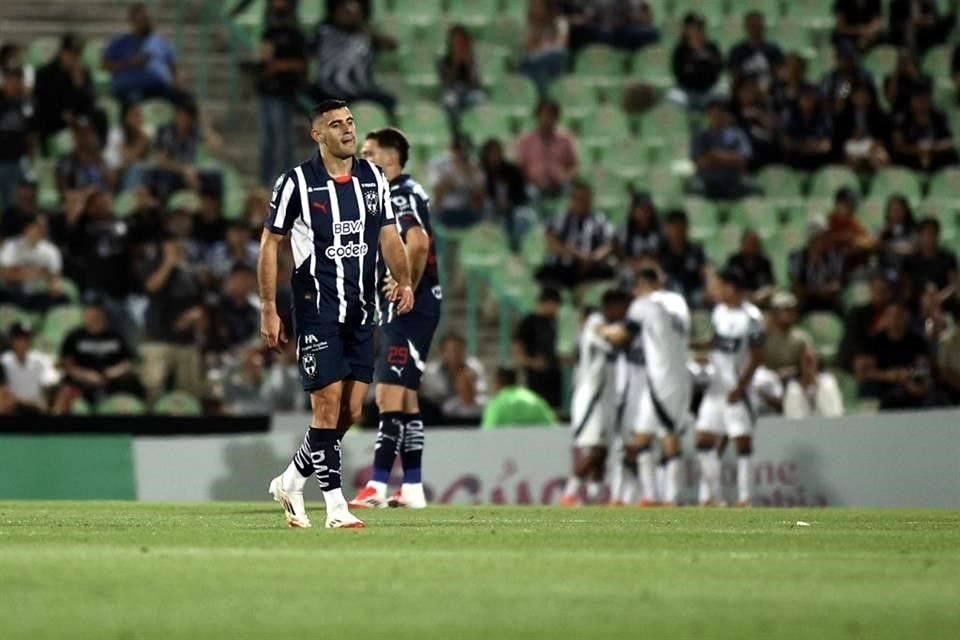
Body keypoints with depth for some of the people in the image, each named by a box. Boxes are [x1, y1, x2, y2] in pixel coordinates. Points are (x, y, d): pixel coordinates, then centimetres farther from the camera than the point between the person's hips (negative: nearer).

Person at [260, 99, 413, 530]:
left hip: (361, 311, 6)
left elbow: (388, 236, 15)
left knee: (351, 412, 6)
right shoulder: (296, 183, -5)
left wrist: (403, 281, 0)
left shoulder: (373, 179, 10)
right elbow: (270, 244, -1)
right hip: (317, 311, -6)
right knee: (328, 405, -10)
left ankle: (292, 481, 25)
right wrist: (268, 309, -5)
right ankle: (335, 506, -5)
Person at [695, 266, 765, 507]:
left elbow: (757, 357, -12)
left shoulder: (751, 317, -13)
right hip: (716, 385, 7)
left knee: (743, 441, -4)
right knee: (704, 439, 6)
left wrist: (740, 386, -15)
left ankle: (744, 499, -3)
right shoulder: (718, 311, 9)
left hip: (737, 388, -7)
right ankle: (709, 496, 12)